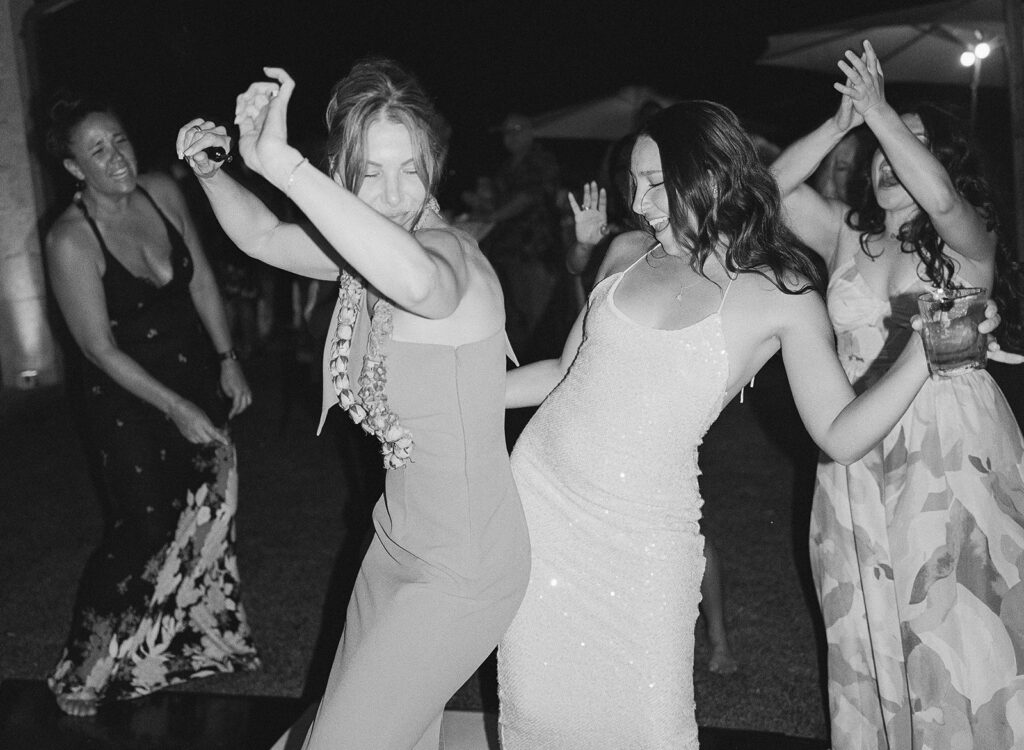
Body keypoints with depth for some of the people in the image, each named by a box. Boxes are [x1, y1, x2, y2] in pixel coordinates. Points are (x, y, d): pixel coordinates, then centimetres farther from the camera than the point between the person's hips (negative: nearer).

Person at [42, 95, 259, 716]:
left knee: (208, 513, 13)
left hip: (196, 374, 6)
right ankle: (89, 670, 20)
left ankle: (197, 641, 34)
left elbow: (202, 280, 6)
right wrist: (176, 409, -18)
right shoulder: (71, 241, -20)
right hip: (126, 400, -5)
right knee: (146, 529, -1)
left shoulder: (163, 192, -4)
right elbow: (101, 349, -17)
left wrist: (227, 359, -1)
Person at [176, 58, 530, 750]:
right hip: (399, 539, 9)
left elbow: (419, 282, -50)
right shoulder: (372, 248, 1)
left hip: (464, 571, -9)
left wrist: (281, 164, -47)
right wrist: (210, 170, -2)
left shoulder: (446, 247, -24)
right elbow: (264, 237, 15)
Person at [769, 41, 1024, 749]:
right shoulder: (848, 235, 8)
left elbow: (939, 196, -25)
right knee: (868, 632, 11)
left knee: (959, 631, 1)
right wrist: (841, 123, -13)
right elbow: (774, 189, -3)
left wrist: (880, 111, -24)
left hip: (956, 452, -3)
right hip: (859, 454, 4)